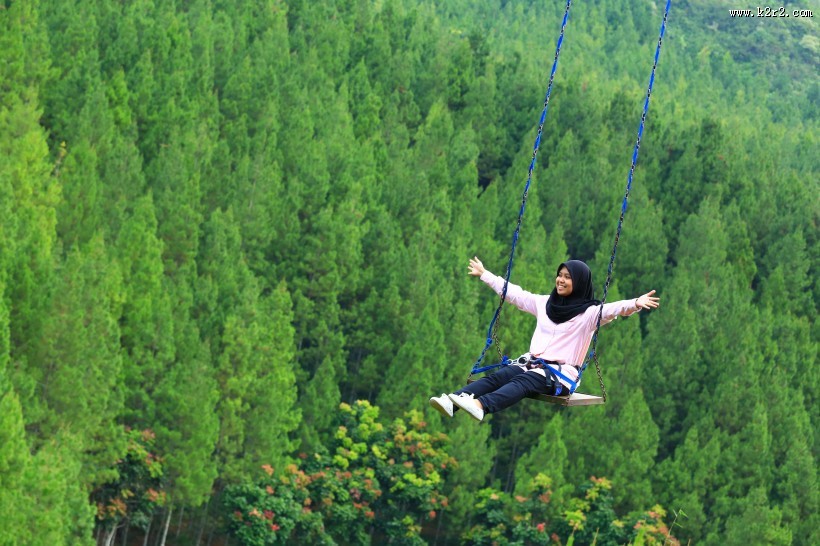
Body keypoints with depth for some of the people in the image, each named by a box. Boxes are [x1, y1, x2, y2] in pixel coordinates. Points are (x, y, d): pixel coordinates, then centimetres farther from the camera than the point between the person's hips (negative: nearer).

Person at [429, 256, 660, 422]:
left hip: (562, 373, -6)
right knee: (496, 377, -23)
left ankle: (481, 405, -64)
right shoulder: (544, 303, 18)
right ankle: (452, 400, -48)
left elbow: (612, 310, -21)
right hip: (531, 362, 6)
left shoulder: (588, 312, -2)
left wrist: (635, 304, -42)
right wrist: (484, 275, 37)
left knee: (522, 381, -35)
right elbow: (513, 293, 28)